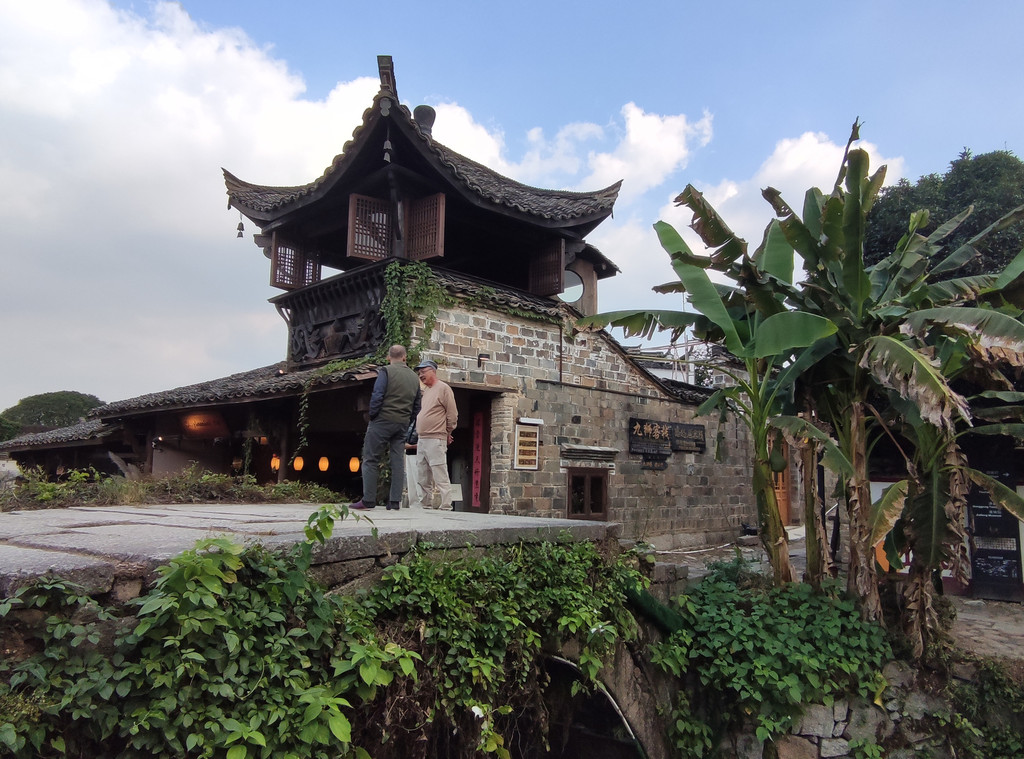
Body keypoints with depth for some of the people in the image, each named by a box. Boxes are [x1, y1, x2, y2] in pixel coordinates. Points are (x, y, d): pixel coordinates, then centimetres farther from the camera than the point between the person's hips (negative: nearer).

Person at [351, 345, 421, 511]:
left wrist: (372, 417, -3)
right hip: (402, 424, 5)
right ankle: (395, 502, 4)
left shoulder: (386, 371, -4)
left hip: (383, 420, -5)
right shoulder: (414, 377, 14)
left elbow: (377, 396, -13)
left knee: (371, 460, 0)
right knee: (398, 462, 5)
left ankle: (368, 500, -2)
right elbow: (417, 406, 14)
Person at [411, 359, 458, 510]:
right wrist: (419, 436, 17)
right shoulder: (425, 391, 19)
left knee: (440, 476, -9)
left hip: (435, 440, -9)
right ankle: (419, 505, 18)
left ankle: (445, 507, -7)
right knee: (421, 478, 12)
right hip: (422, 440, 9)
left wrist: (447, 433, 4)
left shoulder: (443, 388, -5)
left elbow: (452, 415, -6)